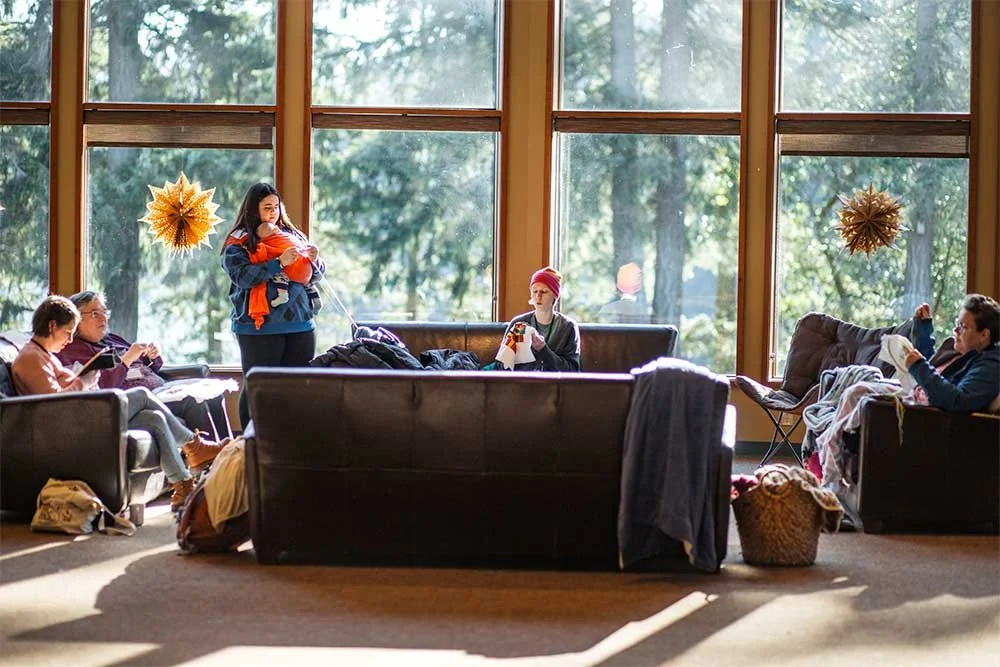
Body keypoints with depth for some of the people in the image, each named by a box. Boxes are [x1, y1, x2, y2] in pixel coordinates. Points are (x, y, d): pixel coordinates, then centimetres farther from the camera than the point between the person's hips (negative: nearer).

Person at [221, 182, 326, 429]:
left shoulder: (292, 235, 16)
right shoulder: (238, 243, 1)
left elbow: (316, 274, 16)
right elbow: (242, 276, -15)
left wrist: (313, 261, -7)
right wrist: (279, 263, -20)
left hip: (300, 324, 5)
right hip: (258, 326, -5)